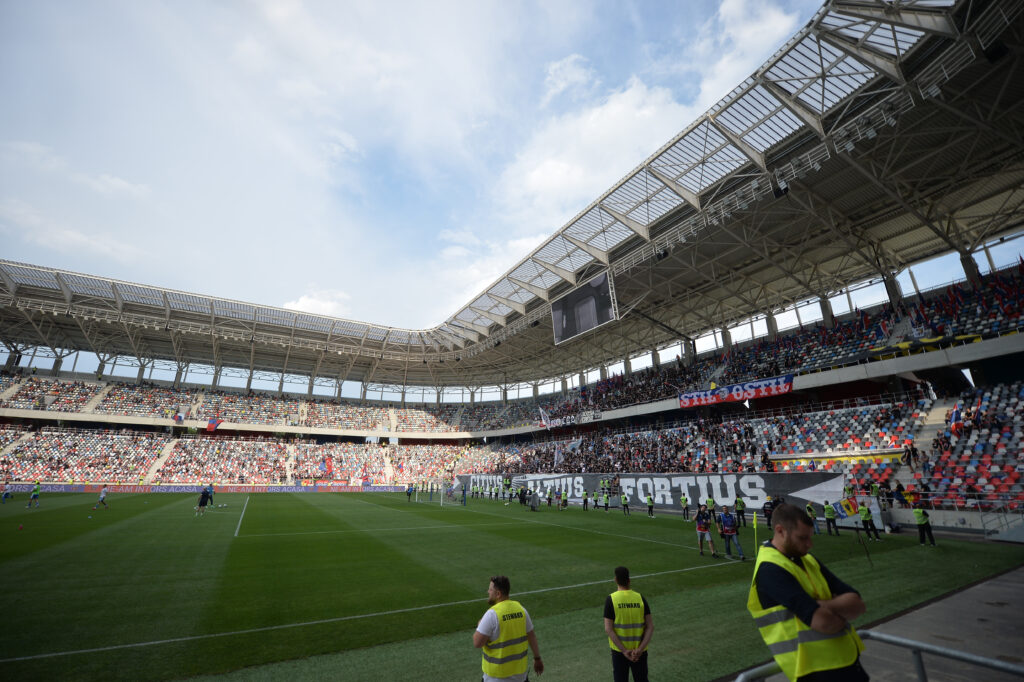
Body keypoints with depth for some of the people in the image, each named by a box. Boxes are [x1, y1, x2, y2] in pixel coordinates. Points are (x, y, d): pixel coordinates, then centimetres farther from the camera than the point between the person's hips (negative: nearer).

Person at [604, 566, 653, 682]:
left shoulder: (611, 599, -14)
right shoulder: (640, 598, -7)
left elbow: (608, 629, -17)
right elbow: (650, 627, -10)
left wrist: (624, 650, -14)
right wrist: (640, 649, -12)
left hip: (619, 651, -2)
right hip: (640, 651, 2)